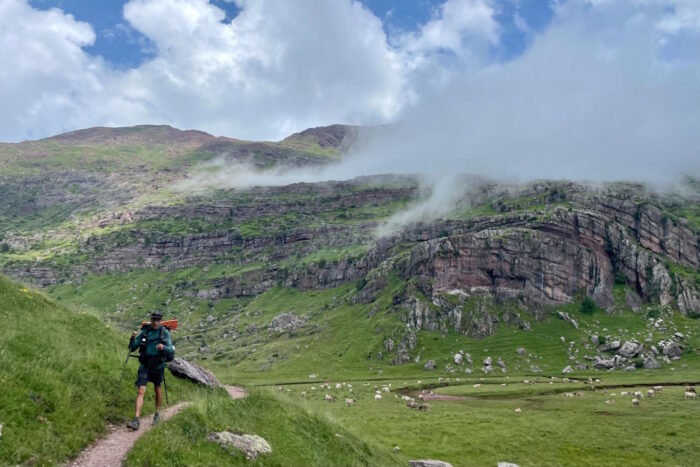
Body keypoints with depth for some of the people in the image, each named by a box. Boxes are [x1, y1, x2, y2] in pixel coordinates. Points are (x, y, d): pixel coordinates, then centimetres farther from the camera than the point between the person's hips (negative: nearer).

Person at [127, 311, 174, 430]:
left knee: (158, 390, 15)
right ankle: (136, 421, -11)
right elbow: (132, 348, -2)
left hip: (158, 366, 0)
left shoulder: (165, 332, -6)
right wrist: (132, 338, -22)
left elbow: (171, 349, -15)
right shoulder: (144, 332, -2)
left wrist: (163, 347, -37)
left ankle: (157, 415, 34)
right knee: (141, 391, -10)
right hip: (145, 365, 0)